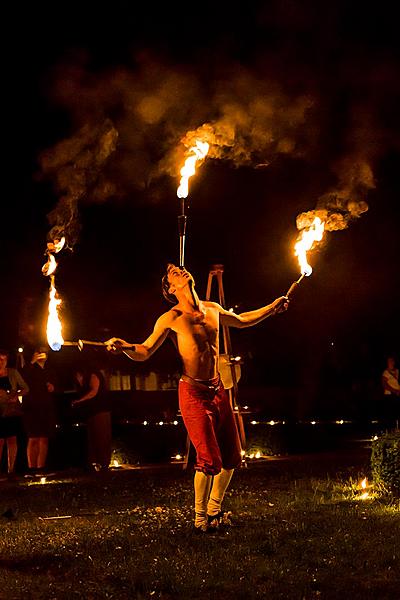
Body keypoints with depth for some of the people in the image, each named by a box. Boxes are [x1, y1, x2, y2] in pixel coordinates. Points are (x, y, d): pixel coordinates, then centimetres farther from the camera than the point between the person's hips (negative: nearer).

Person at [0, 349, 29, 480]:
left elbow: (25, 388, 9)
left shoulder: (13, 373, 6)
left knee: (12, 440, 2)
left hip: (13, 411, 1)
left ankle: (11, 470, 6)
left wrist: (17, 394, -10)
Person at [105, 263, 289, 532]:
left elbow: (241, 321, 28)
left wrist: (272, 308, 31)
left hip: (218, 389, 6)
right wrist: (125, 347, -29)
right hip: (193, 392, -6)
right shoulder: (171, 319, -8)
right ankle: (200, 518, 8)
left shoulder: (213, 309, 9)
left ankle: (214, 510, 30)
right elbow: (145, 351, -9)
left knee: (232, 457, 9)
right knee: (209, 460, -12)